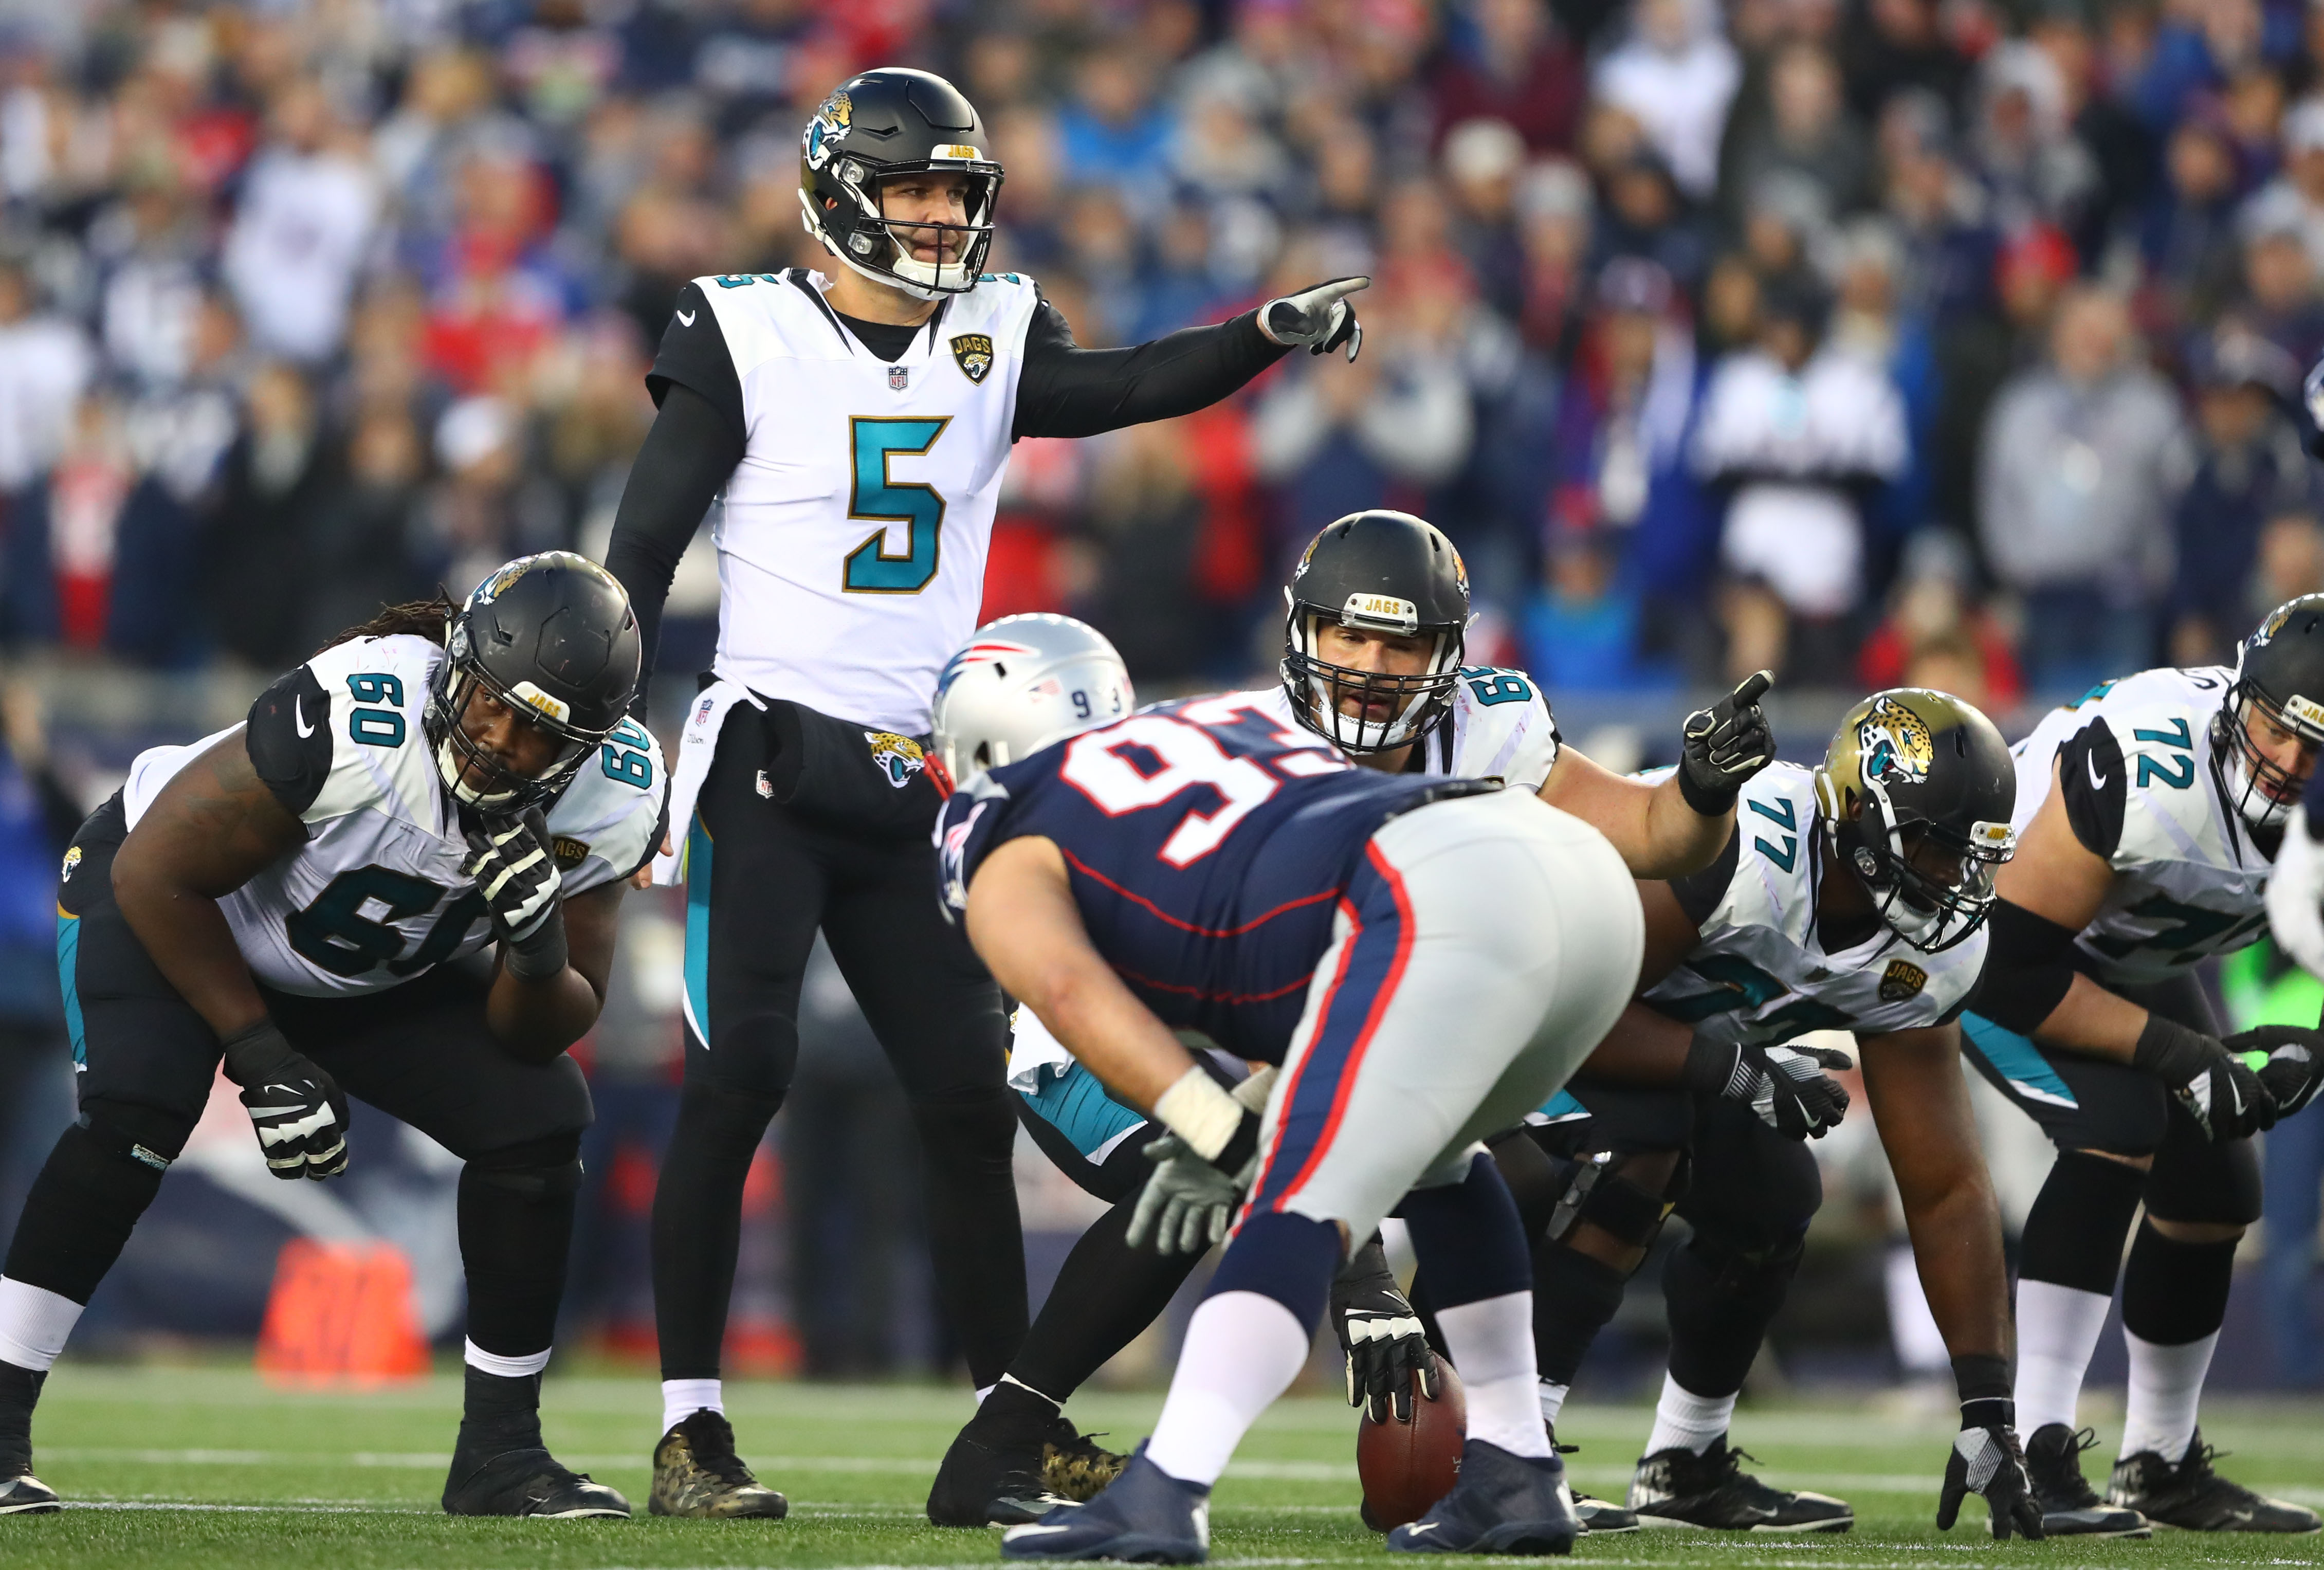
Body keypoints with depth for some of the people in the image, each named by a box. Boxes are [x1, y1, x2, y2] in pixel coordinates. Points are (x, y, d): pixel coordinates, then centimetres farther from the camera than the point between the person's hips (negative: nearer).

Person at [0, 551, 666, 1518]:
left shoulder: (612, 802, -21)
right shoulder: (354, 719, -39)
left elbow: (540, 1032, -11)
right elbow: (159, 874, -26)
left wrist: (539, 951, -35)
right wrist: (265, 1060, -25)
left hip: (366, 975, 5)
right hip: (164, 899, -5)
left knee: (540, 1119, -10)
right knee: (139, 1109, -30)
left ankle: (499, 1447, 3)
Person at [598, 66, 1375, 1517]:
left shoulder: (992, 338, 8)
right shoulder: (746, 337, -4)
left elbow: (1128, 390, -9)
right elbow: (644, 550, -5)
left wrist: (1269, 334, -26)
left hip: (914, 786, 5)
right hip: (772, 765, -5)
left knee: (971, 1095, 5)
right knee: (739, 1077, -13)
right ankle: (691, 1428, -9)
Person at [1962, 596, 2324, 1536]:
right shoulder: (2142, 771, -39)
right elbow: (2014, 966, -33)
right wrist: (2181, 1055, -30)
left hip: (2125, 959, 7)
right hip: (1982, 929, -7)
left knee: (2213, 1197, 7)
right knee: (2118, 1132, -28)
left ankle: (2161, 1466, 27)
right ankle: (2033, 1454, -28)